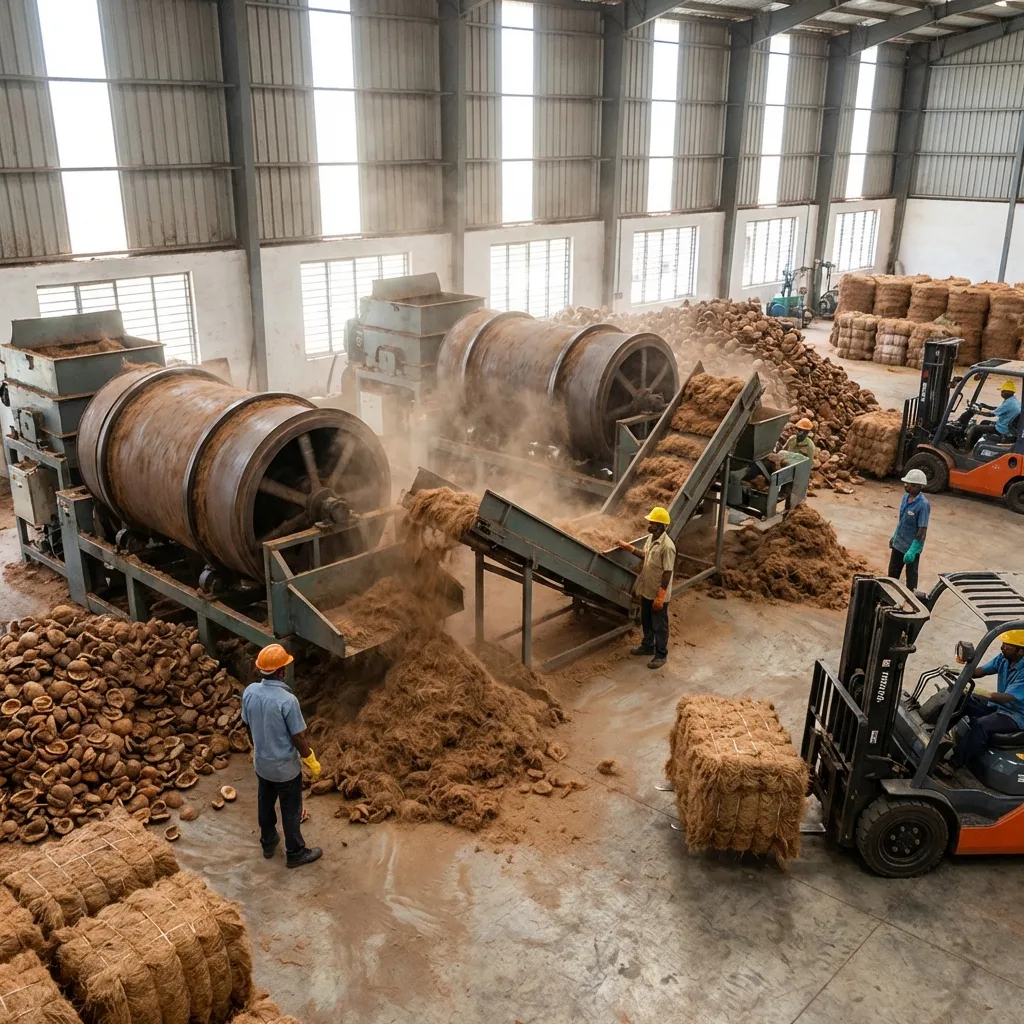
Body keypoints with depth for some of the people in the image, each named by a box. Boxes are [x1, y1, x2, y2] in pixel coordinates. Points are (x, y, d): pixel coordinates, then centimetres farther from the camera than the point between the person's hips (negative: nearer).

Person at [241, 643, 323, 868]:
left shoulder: (249, 692, -14)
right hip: (285, 767, -6)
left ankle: (268, 842, 47)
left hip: (261, 763, 6)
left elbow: (248, 726, 3)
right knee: (291, 810, 14)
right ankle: (295, 853, 32)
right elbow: (299, 738, -22)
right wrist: (312, 763, -6)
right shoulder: (287, 700, -32)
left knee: (265, 803, 26)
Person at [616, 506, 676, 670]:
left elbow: (667, 573, -24)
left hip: (658, 595, -8)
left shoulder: (667, 546, -28)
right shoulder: (650, 538, -1)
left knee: (659, 626, 8)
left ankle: (661, 655, 24)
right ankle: (647, 646, 44)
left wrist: (660, 597, -21)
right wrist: (629, 547, 14)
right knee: (646, 621, 24)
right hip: (646, 591, 9)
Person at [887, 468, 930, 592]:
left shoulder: (923, 505, -25)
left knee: (911, 577, 11)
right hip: (898, 544, 7)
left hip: (912, 547, -7)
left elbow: (922, 531, -24)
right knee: (892, 574, 21)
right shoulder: (906, 497, -2)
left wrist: (912, 551, -25)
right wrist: (894, 535, 20)